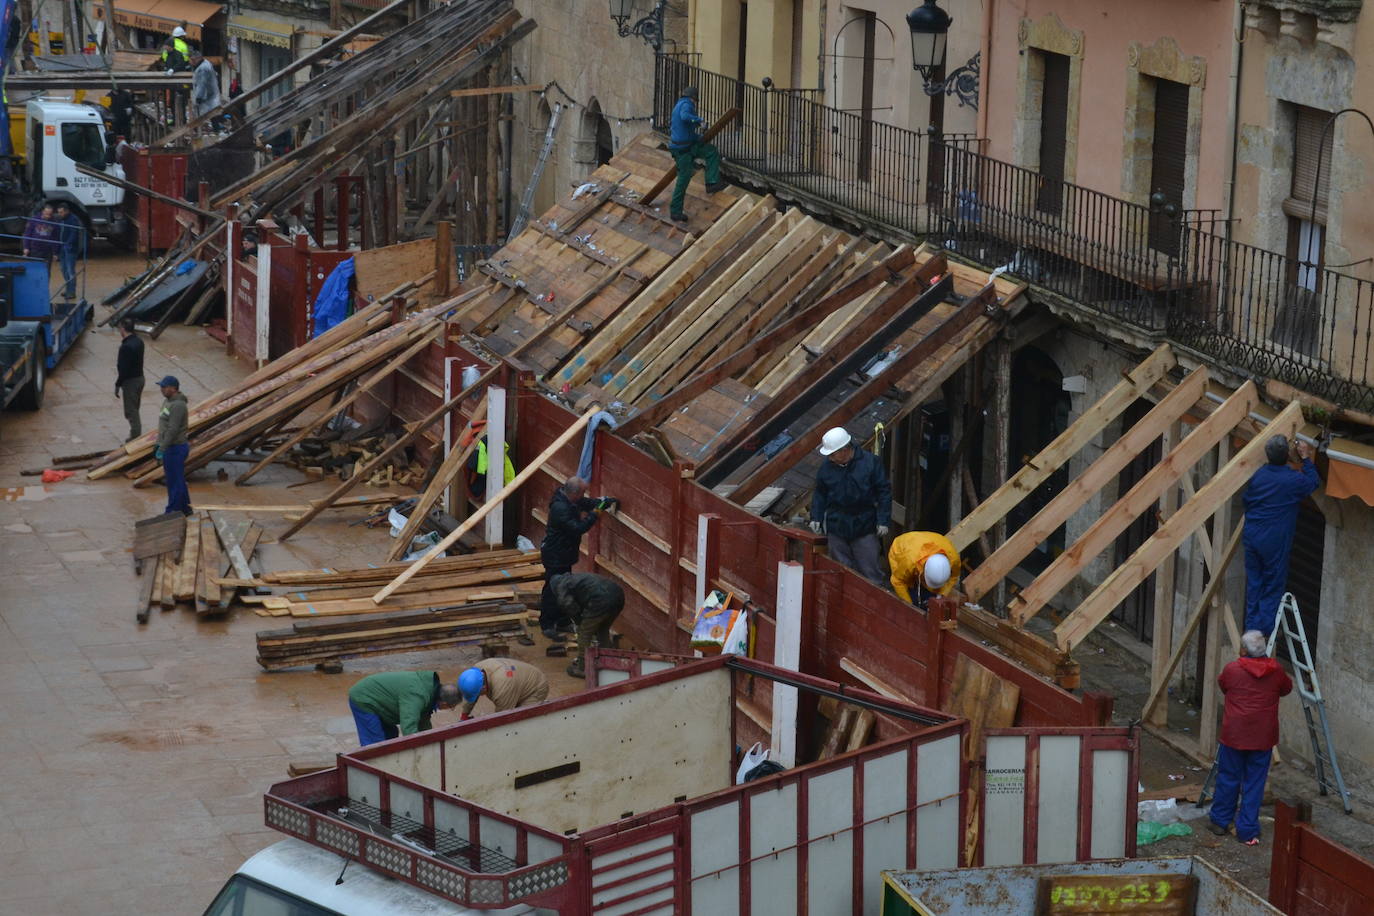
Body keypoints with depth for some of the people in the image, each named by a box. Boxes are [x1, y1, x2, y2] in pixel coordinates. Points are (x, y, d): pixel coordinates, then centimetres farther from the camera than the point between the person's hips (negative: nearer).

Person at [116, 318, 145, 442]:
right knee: (134, 410, 19)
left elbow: (123, 369, -23)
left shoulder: (126, 347, -24)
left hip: (130, 381, -9)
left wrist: (117, 385, -14)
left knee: (131, 412, 0)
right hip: (140, 378, 9)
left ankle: (135, 437, 4)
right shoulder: (139, 341, 4)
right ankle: (137, 435, 26)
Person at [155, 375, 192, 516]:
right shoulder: (168, 402, 11)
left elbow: (173, 430, -25)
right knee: (177, 479, 18)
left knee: (174, 481, -2)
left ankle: (172, 512, 4)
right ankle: (184, 508, 29)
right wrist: (159, 445, 19)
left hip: (175, 448, -10)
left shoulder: (177, 405, -22)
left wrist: (162, 448, -24)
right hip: (171, 447, 10)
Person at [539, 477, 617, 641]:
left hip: (564, 555, 10)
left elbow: (590, 503, 13)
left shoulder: (572, 501, 2)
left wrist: (610, 502, -1)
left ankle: (561, 622, 31)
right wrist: (594, 516, -26)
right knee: (552, 590, -2)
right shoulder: (560, 508, -29)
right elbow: (577, 529, -31)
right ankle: (547, 626, 6)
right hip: (555, 556, -10)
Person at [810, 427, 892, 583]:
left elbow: (884, 492, -5)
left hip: (865, 528, -3)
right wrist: (816, 517, 4)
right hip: (836, 527, 3)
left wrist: (883, 521, -7)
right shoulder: (827, 466, -1)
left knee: (869, 570, 1)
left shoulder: (870, 462, -10)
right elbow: (820, 493, 12)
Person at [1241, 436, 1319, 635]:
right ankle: (1265, 630, 0)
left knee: (1254, 583, 11)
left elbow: (1246, 499, 14)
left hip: (1251, 536, 5)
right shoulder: (1294, 480, -12)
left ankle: (1252, 628, 12)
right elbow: (1314, 481, 8)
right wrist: (1306, 459, 16)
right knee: (1273, 588, 3)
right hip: (1275, 541, -4)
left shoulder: (1259, 475, 1)